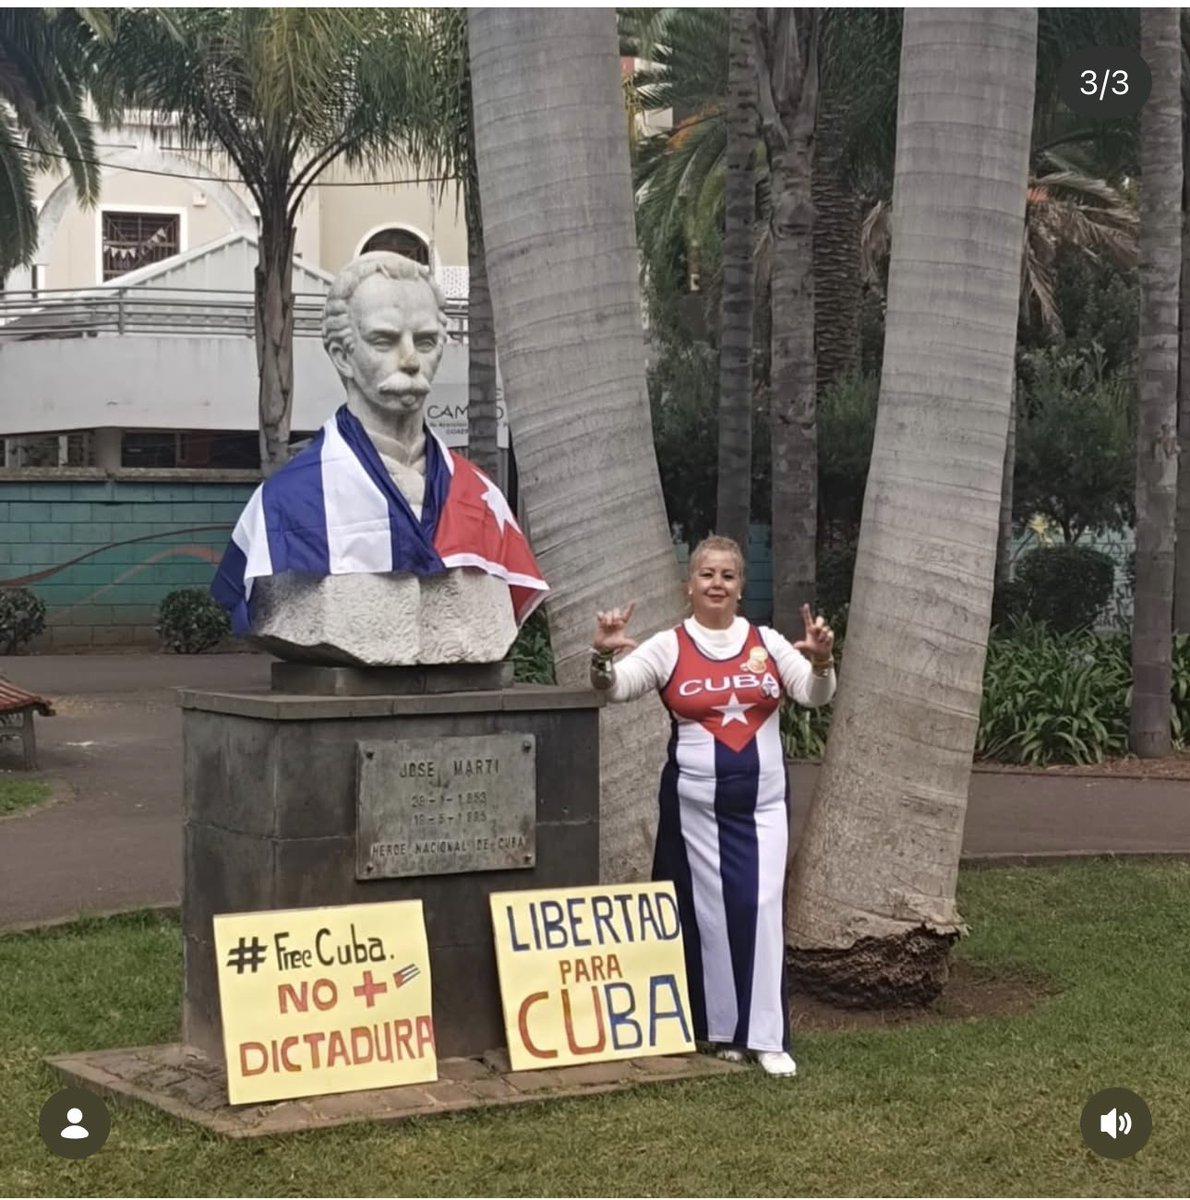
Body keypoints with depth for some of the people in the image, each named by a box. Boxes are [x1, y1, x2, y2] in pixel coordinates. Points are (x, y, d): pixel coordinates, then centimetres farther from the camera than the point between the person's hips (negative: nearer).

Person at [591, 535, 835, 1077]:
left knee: (760, 910, -3)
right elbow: (614, 687, -9)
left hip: (761, 801, 1)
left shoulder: (767, 642, 4)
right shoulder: (669, 647, 0)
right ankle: (720, 1030, 14)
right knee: (708, 913, 3)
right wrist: (603, 655, -31)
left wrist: (821, 661, -24)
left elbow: (815, 695, -2)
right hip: (695, 803, -1)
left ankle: (766, 1036, 1)